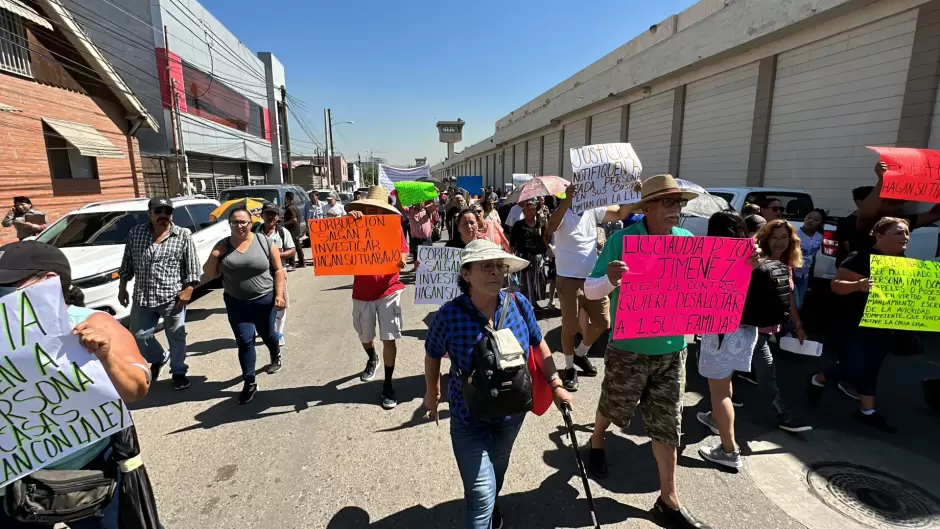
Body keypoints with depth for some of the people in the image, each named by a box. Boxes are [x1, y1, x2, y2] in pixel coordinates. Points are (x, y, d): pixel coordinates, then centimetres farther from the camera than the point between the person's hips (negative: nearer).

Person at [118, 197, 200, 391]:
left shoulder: (183, 235, -5)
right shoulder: (135, 233, 4)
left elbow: (192, 266, -5)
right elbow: (127, 263, 12)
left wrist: (188, 289, -11)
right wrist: (122, 287, 11)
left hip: (173, 297, -3)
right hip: (142, 297, 4)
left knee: (176, 337, 8)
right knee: (139, 335, 12)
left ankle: (178, 372, 25)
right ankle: (158, 359, 40)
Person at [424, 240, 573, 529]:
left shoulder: (519, 304, -17)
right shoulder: (449, 315, -25)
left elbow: (538, 344, 0)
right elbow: (432, 356, -6)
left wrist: (555, 385, -2)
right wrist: (433, 392, 8)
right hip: (469, 417, -4)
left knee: (498, 466, 30)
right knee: (482, 493, -1)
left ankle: (491, 506, 61)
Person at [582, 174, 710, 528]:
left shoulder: (688, 241, -2)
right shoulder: (622, 239, -16)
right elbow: (590, 290, -18)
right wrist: (609, 280, -40)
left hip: (672, 349, 4)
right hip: (628, 349, -4)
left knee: (667, 424, 13)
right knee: (613, 407, 18)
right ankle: (596, 443, 51)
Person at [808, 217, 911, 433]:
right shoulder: (862, 258, -16)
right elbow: (836, 285, -21)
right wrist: (858, 285, -40)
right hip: (854, 326, -7)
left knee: (870, 368, 13)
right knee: (854, 368, -6)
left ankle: (867, 411, 22)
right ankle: (817, 381, 20)